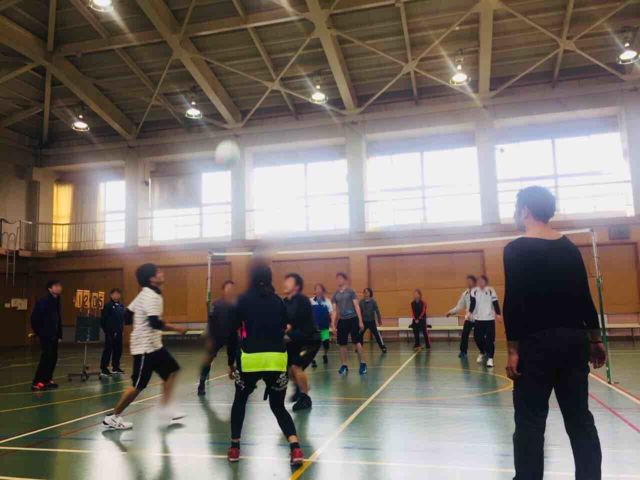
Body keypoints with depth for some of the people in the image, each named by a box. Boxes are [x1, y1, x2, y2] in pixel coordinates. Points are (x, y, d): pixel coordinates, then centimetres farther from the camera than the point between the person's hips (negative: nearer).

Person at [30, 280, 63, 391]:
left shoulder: (56, 301, 11)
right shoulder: (43, 302, -15)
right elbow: (34, 318, -15)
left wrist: (59, 334, 12)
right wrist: (39, 332, -9)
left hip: (54, 336, 8)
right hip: (45, 336, -8)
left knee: (53, 358, 11)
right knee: (46, 358, -9)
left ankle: (47, 380, 21)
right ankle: (37, 383, -3)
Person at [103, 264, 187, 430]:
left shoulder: (146, 294, 10)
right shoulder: (151, 296, -20)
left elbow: (127, 313, 16)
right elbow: (155, 323, -30)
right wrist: (176, 328, -20)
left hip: (154, 345, 10)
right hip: (145, 348, -10)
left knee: (171, 372, 12)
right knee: (138, 386, -2)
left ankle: (166, 410, 17)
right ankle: (113, 417, 12)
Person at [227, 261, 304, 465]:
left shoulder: (244, 299, 0)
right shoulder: (278, 301, 7)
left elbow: (233, 326, 6)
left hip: (251, 359, -2)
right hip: (277, 359, 2)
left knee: (240, 401, 25)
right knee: (278, 406, 15)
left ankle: (234, 448, 27)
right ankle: (295, 448, -4)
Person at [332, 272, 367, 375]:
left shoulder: (350, 291, -2)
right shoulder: (335, 295, 8)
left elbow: (357, 307, -3)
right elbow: (334, 310, 9)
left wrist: (360, 321, -7)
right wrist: (333, 324, 1)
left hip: (353, 319, -4)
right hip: (342, 321, 4)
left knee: (357, 342, -5)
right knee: (342, 344, 7)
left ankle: (362, 364, 6)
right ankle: (344, 365, 18)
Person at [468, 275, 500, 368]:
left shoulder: (491, 290, -5)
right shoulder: (474, 291, 0)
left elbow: (495, 303, -4)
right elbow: (472, 303, 1)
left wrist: (498, 315, -8)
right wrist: (470, 313, -9)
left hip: (489, 318, -2)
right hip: (478, 319, 3)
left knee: (490, 339, -5)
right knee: (477, 338, 7)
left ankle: (490, 358, 0)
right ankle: (482, 353, 33)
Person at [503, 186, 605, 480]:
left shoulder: (516, 249, -8)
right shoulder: (570, 248, 9)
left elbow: (513, 303, -13)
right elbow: (585, 298, 10)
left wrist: (513, 349, -10)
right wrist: (594, 339, 16)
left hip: (537, 343, -6)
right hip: (574, 339, 6)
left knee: (530, 422, 2)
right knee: (579, 417, 13)